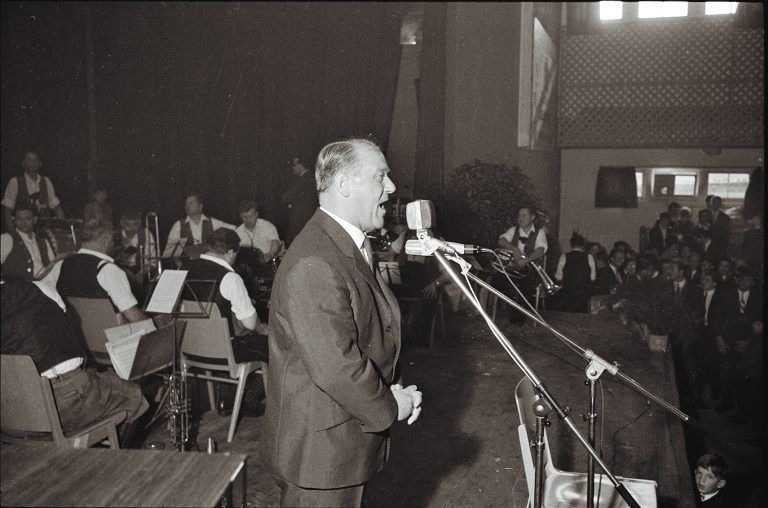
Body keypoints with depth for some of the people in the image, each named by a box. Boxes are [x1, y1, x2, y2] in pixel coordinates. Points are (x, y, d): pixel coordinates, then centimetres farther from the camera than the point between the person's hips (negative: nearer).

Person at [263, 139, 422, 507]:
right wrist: (390, 407, -14)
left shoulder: (357, 247, 8)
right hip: (318, 449, -9)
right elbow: (335, 366, -30)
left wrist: (396, 391, 2)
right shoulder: (313, 265, -27)